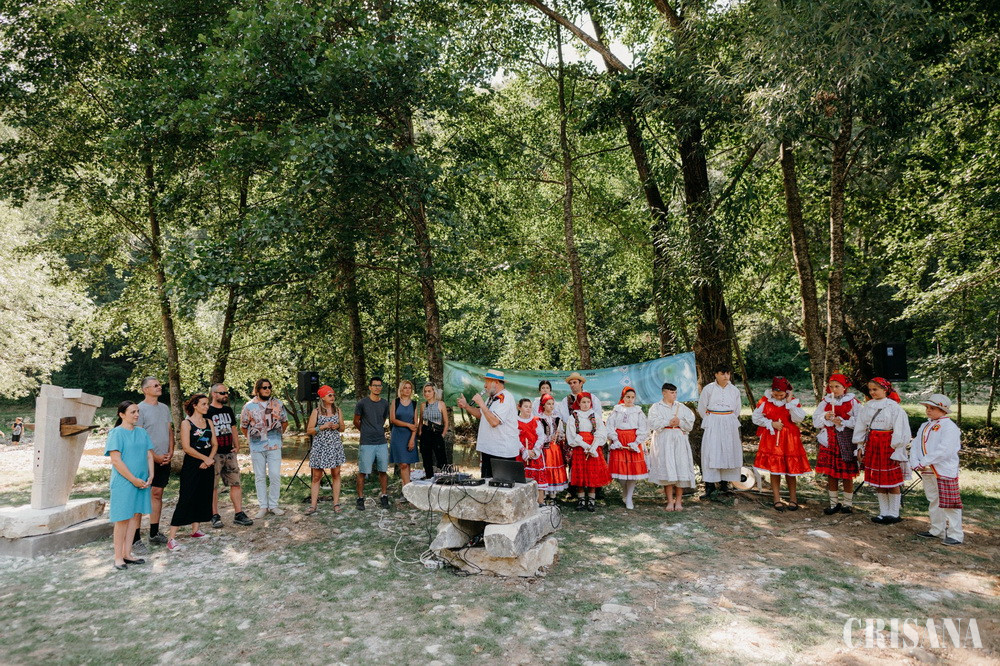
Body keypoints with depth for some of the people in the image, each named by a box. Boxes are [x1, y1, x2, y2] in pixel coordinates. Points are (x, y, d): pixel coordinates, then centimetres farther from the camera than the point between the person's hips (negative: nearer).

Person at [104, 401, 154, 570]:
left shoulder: (142, 432, 10)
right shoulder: (116, 433, -8)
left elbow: (149, 455, 11)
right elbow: (116, 460, -13)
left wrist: (150, 476, -3)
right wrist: (134, 479, -14)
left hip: (142, 482, 6)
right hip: (123, 482, -5)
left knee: (136, 515, 8)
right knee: (123, 518, 0)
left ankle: (127, 553, 19)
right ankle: (118, 557, 9)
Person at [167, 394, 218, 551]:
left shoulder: (209, 422, 10)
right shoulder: (186, 423, -7)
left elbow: (215, 444, 8)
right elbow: (186, 447, -14)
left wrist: (210, 459, -8)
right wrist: (204, 458, -13)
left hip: (207, 465, 6)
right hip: (191, 466, -6)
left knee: (203, 498, 11)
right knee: (185, 499, -8)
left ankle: (195, 530, 23)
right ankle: (172, 538, -5)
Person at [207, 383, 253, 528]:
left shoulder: (228, 410, 14)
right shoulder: (207, 412, -6)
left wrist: (237, 446, 11)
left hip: (230, 453, 6)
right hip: (214, 454, -6)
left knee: (236, 483, 4)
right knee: (213, 486, 2)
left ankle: (239, 514, 8)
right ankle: (215, 516, 12)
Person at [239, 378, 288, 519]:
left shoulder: (277, 404, 4)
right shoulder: (249, 406, 0)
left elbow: (285, 421, 16)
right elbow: (243, 427, 9)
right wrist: (251, 438, 6)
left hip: (274, 446, 1)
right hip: (257, 448, 0)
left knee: (275, 476, -1)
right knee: (260, 477, 6)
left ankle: (273, 505, 10)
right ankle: (263, 506, 14)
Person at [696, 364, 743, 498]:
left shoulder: (734, 390, 5)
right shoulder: (708, 388, -3)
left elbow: (737, 409, 18)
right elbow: (701, 408, 5)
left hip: (730, 425, 3)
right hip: (712, 425, -3)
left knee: (729, 452, 5)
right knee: (711, 453, -8)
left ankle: (724, 482, 19)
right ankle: (709, 486, -8)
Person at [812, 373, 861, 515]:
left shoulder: (852, 402, -1)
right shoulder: (825, 401, 8)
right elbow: (816, 421, 6)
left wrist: (843, 422, -18)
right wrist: (825, 417, -13)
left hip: (846, 441, -3)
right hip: (828, 441, 3)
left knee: (847, 474, 4)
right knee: (830, 473, 6)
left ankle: (848, 503, 19)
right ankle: (834, 503, 18)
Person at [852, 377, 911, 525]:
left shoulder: (894, 407, -9)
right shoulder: (867, 406, 7)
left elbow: (900, 431, -10)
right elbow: (860, 428, 13)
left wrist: (896, 450, -12)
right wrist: (861, 447, 12)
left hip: (888, 446, -5)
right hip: (872, 445, 5)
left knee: (892, 481, 3)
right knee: (877, 481, 10)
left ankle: (894, 514, 15)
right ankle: (883, 513, 20)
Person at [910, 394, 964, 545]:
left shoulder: (949, 427, -11)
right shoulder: (924, 426, 14)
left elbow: (944, 450, -21)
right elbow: (915, 445, 8)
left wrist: (924, 462, -19)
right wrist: (915, 463, -8)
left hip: (945, 472, -8)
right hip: (928, 471, 8)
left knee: (948, 504, -4)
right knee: (934, 502, 16)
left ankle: (955, 535, 5)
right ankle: (937, 531, 26)